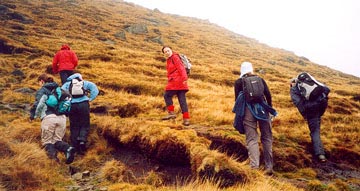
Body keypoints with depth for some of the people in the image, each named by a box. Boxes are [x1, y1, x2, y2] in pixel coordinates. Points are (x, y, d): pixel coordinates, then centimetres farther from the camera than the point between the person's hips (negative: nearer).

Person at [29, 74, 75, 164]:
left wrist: (32, 115, 5)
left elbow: (38, 104, -6)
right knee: (57, 140, 11)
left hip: (49, 118, -4)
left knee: (47, 141, 7)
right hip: (62, 117, 4)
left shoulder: (41, 90, 8)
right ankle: (68, 149, -20)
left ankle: (52, 153, -25)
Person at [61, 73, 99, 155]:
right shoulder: (84, 83, 17)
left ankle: (75, 147, 8)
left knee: (74, 127, 9)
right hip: (83, 104, -1)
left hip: (72, 105, 1)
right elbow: (95, 89, 4)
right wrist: (90, 99, 6)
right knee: (85, 125, 8)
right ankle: (82, 140, -17)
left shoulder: (67, 84, 19)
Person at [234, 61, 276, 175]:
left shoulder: (238, 82, 10)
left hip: (248, 109, -2)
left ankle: (254, 167, -14)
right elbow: (268, 95, 5)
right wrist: (270, 109, 13)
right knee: (267, 138, 9)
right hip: (262, 109, 2)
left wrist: (239, 114, 12)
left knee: (251, 139, -2)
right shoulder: (260, 79, 15)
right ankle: (269, 167, 8)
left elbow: (237, 99, 4)